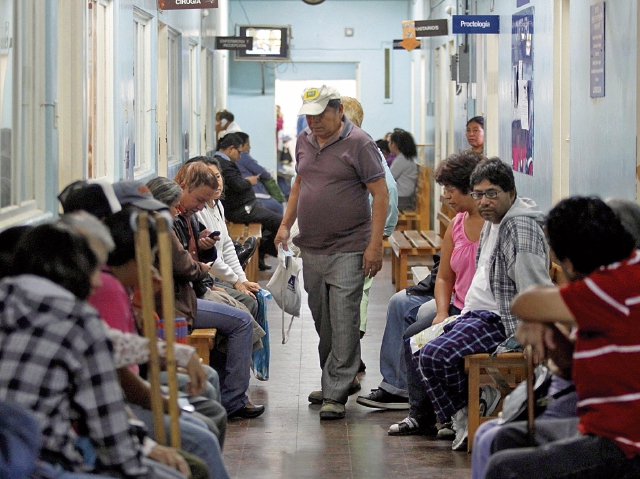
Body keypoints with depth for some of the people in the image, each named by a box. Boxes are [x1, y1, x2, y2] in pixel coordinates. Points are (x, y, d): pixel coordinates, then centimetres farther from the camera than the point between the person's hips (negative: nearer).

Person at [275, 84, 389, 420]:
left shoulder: (359, 143, -8)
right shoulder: (304, 141, 11)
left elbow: (380, 194, -9)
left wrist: (375, 245, -15)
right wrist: (285, 224, 15)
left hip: (347, 250, -6)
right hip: (311, 248, 6)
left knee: (343, 324, -9)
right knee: (321, 321, 12)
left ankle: (336, 395, -7)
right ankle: (331, 380, 27)